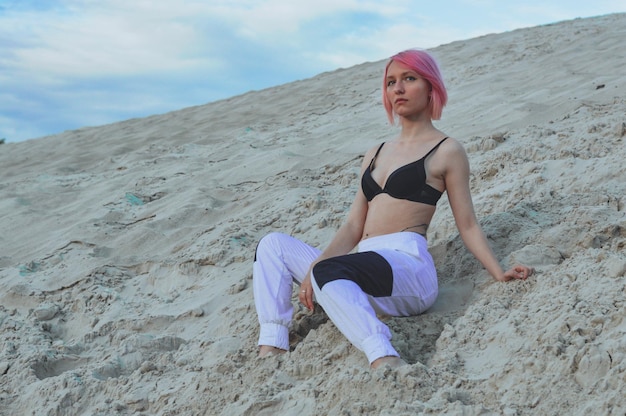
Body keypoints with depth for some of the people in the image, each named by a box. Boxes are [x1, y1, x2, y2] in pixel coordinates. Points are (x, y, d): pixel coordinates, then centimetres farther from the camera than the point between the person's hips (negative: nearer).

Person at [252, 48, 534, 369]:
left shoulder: (446, 151, 7)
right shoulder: (376, 154, 25)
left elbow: (467, 225, 5)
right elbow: (354, 226, 18)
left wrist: (499, 274, -9)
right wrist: (313, 269, 3)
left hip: (409, 265, -8)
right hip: (362, 275, 8)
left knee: (329, 271, -35)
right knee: (273, 245, 1)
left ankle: (386, 362, -49)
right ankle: (272, 349, -15)